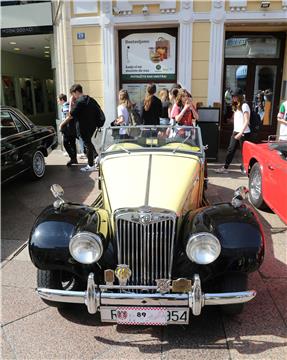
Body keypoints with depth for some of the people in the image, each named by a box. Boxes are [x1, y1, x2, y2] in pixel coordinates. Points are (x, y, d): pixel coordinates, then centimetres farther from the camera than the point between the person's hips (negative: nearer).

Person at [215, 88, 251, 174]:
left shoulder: (244, 106, -10)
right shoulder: (236, 106, 15)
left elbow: (246, 121, -17)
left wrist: (240, 133, -24)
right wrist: (235, 132, 13)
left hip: (244, 133, -8)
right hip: (236, 132, 8)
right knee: (230, 150, 4)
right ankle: (225, 168, 7)